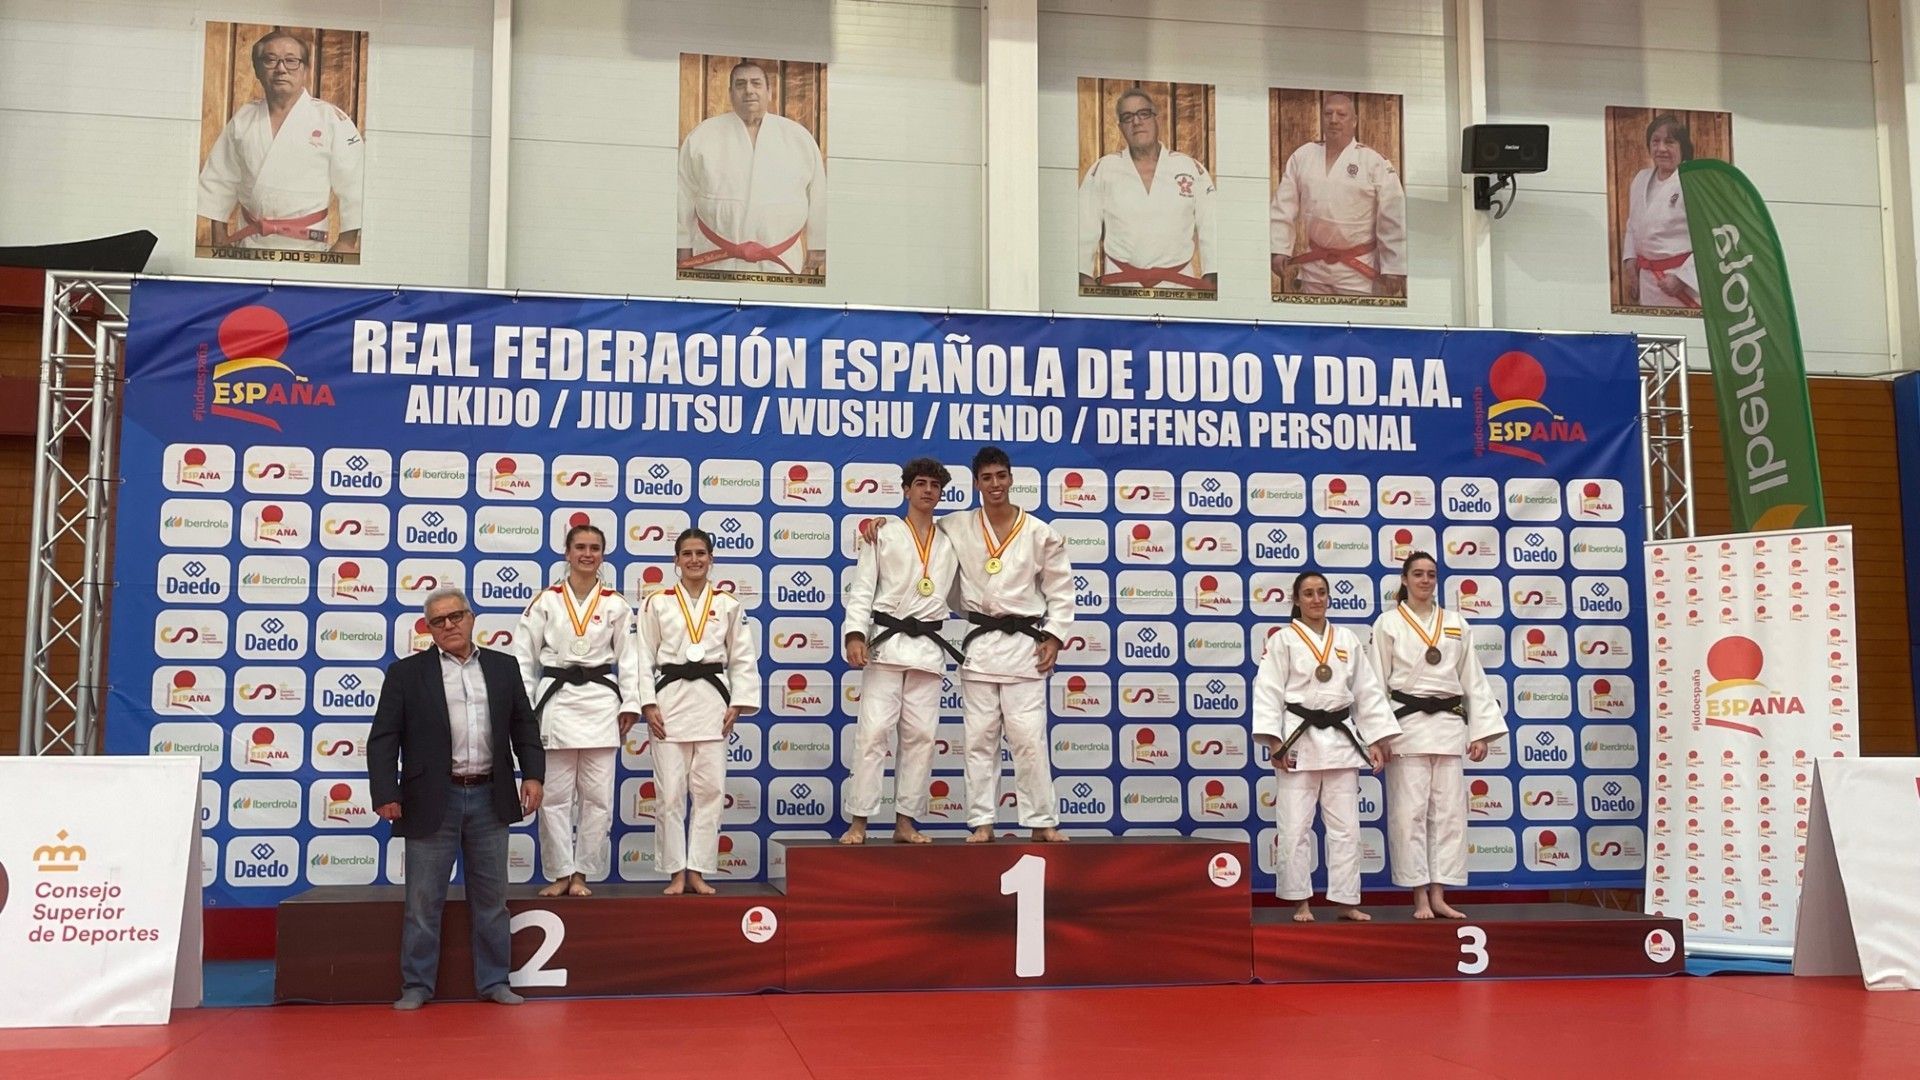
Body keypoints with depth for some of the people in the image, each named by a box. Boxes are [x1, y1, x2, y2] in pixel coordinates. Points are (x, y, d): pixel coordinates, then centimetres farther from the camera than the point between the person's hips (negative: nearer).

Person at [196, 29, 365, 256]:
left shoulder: (332, 120, -4)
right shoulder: (243, 120, 8)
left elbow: (353, 185, -5)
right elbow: (219, 181, 15)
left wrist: (347, 242, -9)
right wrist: (220, 237, 12)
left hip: (306, 247, -3)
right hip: (250, 246, 3)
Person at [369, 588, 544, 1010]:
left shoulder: (503, 667, 9)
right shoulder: (406, 673, 1)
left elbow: (524, 726, 12)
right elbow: (383, 739, -2)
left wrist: (533, 774, 1)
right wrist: (385, 793, -11)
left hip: (490, 799, 2)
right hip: (432, 801, -2)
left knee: (491, 897, 9)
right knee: (424, 900, 3)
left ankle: (494, 981, 18)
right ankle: (416, 986, 13)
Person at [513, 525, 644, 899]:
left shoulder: (615, 604, 5)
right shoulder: (546, 601, 3)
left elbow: (628, 657, 6)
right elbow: (524, 657, 3)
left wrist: (630, 705, 0)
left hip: (600, 701, 1)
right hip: (556, 699, -1)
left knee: (598, 794, 2)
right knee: (555, 794, 2)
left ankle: (581, 874, 13)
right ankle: (561, 873, 13)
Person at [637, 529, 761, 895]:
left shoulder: (728, 605, 9)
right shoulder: (657, 603, 5)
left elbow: (743, 659, 9)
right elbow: (643, 658, 3)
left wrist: (737, 704, 0)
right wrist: (648, 705, -5)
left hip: (713, 698, 1)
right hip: (670, 698, -1)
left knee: (710, 789, 0)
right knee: (670, 791, -1)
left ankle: (697, 871, 10)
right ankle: (676, 873, 9)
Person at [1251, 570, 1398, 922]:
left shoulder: (1347, 639, 11)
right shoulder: (1283, 640, 0)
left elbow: (1368, 691, 11)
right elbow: (1268, 692, -6)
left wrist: (1376, 741, 5)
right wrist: (1273, 741, -15)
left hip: (1340, 740, 4)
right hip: (1299, 738, -3)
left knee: (1346, 826, 6)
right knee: (1294, 826, -1)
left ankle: (1347, 902, 14)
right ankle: (1300, 902, 9)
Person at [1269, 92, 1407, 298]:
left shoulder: (1373, 161, -9)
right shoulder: (1302, 156, 2)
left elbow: (1393, 219, -9)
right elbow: (1283, 207, 5)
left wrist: (1394, 268, -10)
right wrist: (1280, 250, -2)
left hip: (1358, 270, -3)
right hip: (1314, 266, 3)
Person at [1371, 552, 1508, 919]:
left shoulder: (1456, 624, 12)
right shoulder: (1388, 623, 3)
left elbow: (1473, 680, 11)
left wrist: (1481, 732, 4)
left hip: (1448, 724, 4)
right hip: (1406, 723, -3)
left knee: (1448, 811, 3)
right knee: (1410, 812, -3)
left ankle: (1438, 896, 10)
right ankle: (1420, 898, 4)